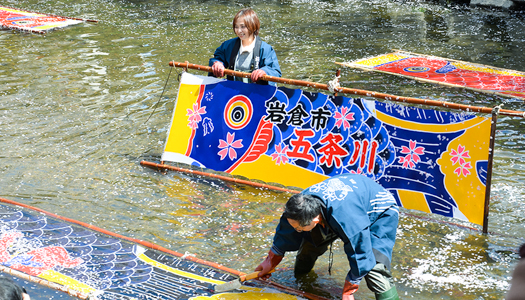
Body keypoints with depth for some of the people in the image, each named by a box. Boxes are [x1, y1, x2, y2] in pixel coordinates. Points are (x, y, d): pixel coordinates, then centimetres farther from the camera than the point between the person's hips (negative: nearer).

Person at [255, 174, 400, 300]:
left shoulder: (347, 219, -47)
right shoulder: (302, 200, -24)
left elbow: (360, 257, -32)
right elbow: (285, 232, -3)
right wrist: (271, 261, 11)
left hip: (382, 214, -7)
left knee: (374, 266, -28)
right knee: (311, 238, 10)